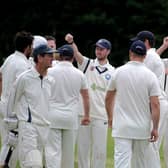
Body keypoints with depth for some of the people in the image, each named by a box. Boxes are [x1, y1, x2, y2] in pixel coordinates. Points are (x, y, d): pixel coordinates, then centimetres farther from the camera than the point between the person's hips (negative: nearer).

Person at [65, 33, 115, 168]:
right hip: (83, 113, 0)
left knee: (100, 149, 0)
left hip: (101, 116, 0)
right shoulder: (87, 64, 6)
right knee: (82, 147, 5)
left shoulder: (112, 72, 7)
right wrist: (71, 42, -34)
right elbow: (77, 53, -13)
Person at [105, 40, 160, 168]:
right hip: (142, 128, 1)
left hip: (122, 127, 0)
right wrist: (155, 128, -3)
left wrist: (110, 117, 26)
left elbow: (108, 98, 10)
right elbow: (155, 104, -9)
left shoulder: (118, 72, 0)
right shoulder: (150, 75, -5)